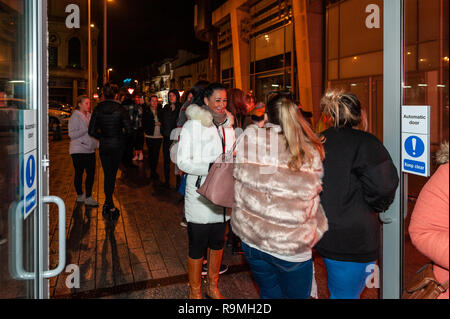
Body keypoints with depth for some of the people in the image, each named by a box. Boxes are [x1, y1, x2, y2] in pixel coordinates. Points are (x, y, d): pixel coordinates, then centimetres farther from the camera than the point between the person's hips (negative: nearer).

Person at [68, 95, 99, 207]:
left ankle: (88, 197, 12)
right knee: (79, 173, 5)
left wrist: (97, 144, 11)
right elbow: (72, 134, -15)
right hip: (79, 150, -6)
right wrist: (87, 129, -21)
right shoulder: (75, 117, -7)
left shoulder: (89, 116, 13)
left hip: (90, 150, 6)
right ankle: (80, 195, 19)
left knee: (91, 173, 3)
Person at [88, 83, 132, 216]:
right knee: (113, 174, 12)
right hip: (117, 145, -2)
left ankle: (109, 205, 12)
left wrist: (101, 137, 13)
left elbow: (92, 131, -4)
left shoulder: (98, 109, -3)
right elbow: (129, 130, -14)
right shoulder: (120, 109, -10)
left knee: (108, 174, 11)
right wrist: (122, 138, 6)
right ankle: (109, 205, 20)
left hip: (104, 146, 2)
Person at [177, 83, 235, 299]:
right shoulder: (193, 125, -8)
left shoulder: (227, 125, 9)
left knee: (218, 241, 17)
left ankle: (212, 286, 37)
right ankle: (195, 291, 26)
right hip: (200, 196, -5)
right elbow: (182, 162, -12)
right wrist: (211, 167, -23)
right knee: (197, 246, 6)